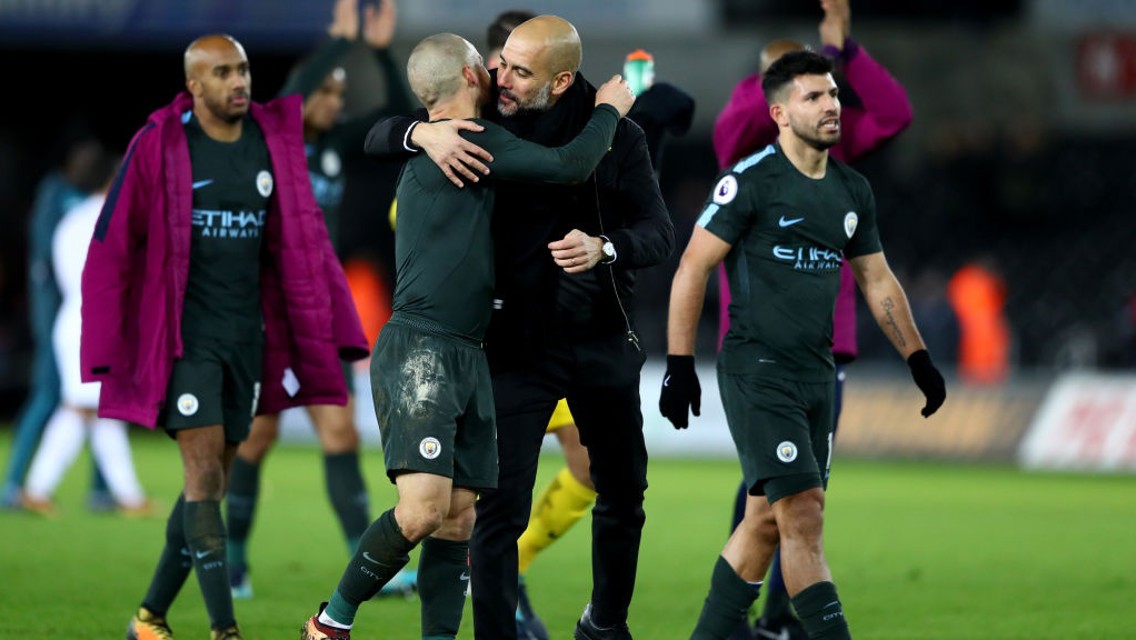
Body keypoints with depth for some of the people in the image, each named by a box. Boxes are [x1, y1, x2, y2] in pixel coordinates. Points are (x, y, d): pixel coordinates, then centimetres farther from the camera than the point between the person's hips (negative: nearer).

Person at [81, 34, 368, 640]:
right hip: (184, 334, -5)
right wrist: (104, 348, -7)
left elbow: (301, 242, 8)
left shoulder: (275, 140, 4)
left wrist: (326, 337, 3)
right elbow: (112, 246, -5)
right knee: (205, 475, -12)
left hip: (248, 334, 5)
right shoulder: (159, 146, -9)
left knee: (211, 485, 9)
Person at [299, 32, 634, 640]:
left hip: (465, 356, 10)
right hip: (418, 351, -10)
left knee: (457, 519, 2)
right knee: (422, 511, -19)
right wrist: (609, 109, 6)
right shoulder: (469, 139, -10)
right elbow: (570, 166, -12)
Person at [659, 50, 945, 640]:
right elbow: (693, 269, -7)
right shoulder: (750, 181, -9)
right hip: (756, 371, -7)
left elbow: (878, 282, 22)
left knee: (767, 520, 10)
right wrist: (679, 365, -11)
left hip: (816, 372, 7)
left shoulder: (853, 191, 13)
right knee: (804, 512, -14)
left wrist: (918, 359, 16)